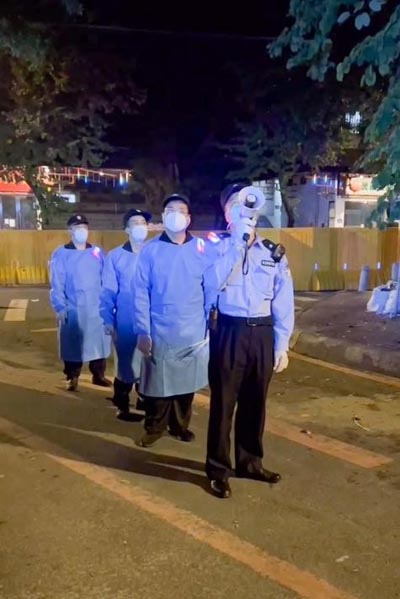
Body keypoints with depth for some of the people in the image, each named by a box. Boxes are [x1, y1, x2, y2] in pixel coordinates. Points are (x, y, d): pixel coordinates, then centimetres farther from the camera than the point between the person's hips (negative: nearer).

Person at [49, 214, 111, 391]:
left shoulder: (97, 252, 8)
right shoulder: (61, 254, -1)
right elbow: (56, 284, -5)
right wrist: (60, 307, -12)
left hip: (97, 308, 3)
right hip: (73, 310, -3)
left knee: (99, 342, 9)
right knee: (73, 344, 4)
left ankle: (98, 375, 24)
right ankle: (72, 378, 20)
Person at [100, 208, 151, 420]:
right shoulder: (115, 256, 0)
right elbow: (108, 291, 0)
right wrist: (108, 319, -4)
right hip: (126, 321, -1)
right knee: (126, 363, 5)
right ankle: (122, 406, 22)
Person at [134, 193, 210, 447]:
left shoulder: (201, 249, 0)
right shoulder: (150, 250, -3)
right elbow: (141, 293, -4)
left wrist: (211, 326, 1)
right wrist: (143, 331, -8)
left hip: (194, 333, 2)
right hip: (160, 333, -1)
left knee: (187, 383, 14)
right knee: (158, 384, 9)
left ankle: (180, 425, 34)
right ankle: (154, 428, 29)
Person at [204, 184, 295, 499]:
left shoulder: (274, 253, 6)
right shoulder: (217, 247, 0)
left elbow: (284, 302, 6)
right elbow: (213, 283, -20)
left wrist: (281, 346, 3)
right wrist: (238, 243, -20)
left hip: (262, 334, 3)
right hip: (229, 332, -3)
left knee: (255, 402, 15)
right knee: (223, 402, 5)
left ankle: (250, 462, 33)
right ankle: (219, 469, 21)